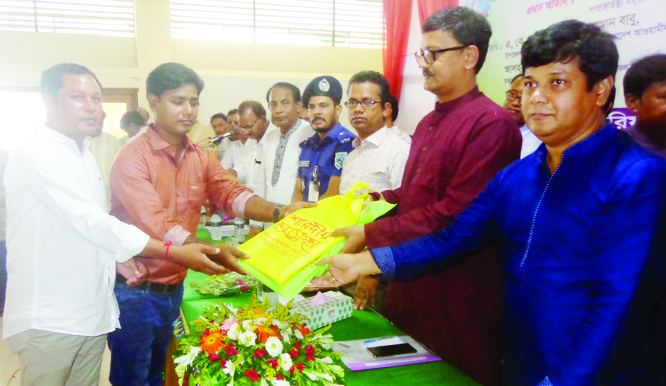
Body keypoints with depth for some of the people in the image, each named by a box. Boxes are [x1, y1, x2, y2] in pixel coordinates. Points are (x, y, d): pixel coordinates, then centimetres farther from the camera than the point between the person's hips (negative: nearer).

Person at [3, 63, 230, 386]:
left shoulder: (84, 155, 13)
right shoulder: (36, 155, -15)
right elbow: (90, 222, -24)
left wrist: (118, 258, 2)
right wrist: (174, 253, -26)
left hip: (92, 314, 8)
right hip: (48, 321, -8)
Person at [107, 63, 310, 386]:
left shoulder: (201, 157, 5)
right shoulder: (132, 158, -17)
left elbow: (232, 193, -7)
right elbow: (156, 225, -27)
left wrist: (278, 212, -25)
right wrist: (211, 252, -39)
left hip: (174, 287, 6)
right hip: (134, 291, -6)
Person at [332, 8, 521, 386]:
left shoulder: (491, 124, -17)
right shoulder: (429, 123, 12)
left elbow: (456, 213, -23)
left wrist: (371, 235, -20)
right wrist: (380, 198, 4)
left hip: (456, 297, -8)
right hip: (410, 287, 9)